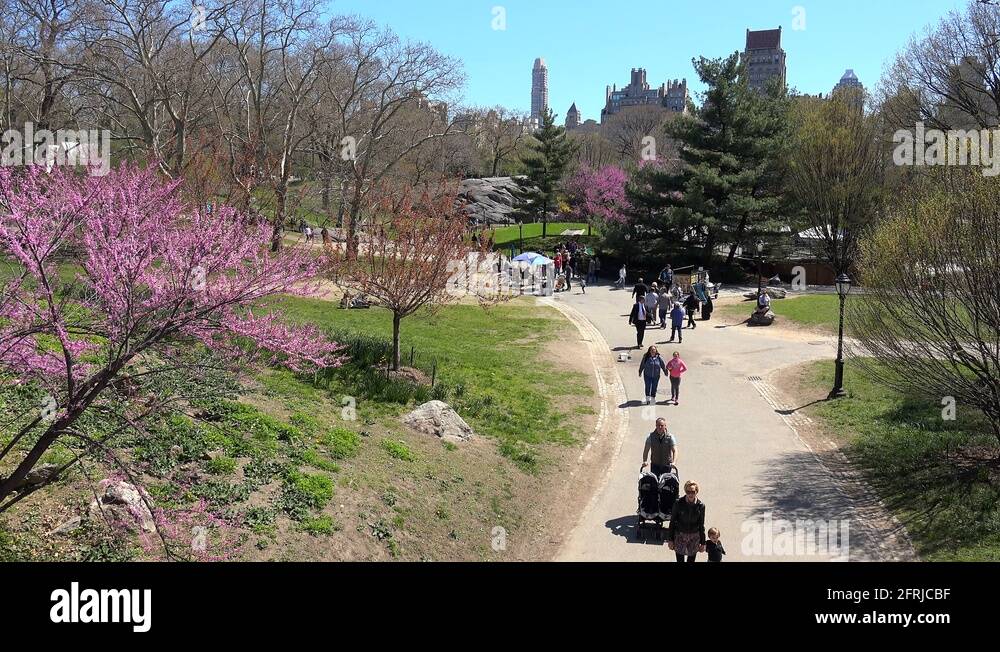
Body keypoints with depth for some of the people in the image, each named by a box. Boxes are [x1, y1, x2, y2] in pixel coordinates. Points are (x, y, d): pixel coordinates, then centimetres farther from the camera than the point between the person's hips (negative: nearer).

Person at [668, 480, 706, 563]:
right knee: (680, 560, 3)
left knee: (691, 560, 11)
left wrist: (703, 543, 5)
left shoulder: (700, 505, -7)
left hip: (694, 537, 1)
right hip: (680, 535, -1)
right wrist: (670, 539, -1)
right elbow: (672, 522, -2)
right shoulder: (678, 504, -11)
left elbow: (701, 525, 3)